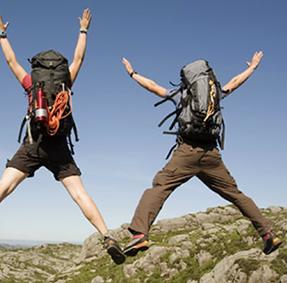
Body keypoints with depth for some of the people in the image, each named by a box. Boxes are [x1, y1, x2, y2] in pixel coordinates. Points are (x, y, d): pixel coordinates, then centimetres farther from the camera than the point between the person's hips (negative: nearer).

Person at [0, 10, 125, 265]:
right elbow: (78, 58, 29)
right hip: (58, 147, 1)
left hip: (33, 145, 0)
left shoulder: (31, 85, 17)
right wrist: (83, 30, 41)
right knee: (79, 194, -5)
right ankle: (108, 238, -16)